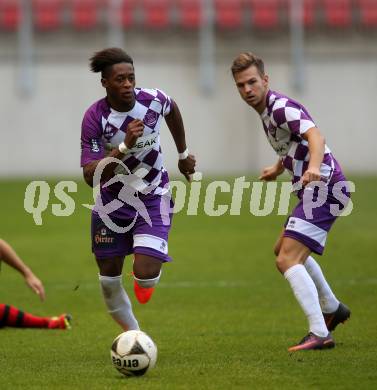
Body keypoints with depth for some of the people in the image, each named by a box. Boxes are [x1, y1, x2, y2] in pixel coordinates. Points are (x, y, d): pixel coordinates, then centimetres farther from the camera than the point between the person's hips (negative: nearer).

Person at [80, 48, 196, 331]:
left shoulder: (154, 100, -15)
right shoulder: (95, 117, -22)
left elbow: (172, 110, 12)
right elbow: (91, 176, -28)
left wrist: (183, 154, 21)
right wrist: (124, 146, -38)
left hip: (153, 199, 0)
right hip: (113, 201, 0)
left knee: (145, 274, -17)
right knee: (109, 277, 7)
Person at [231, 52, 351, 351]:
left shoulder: (281, 107, -18)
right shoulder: (268, 111, 14)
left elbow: (315, 136, -36)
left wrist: (314, 167, -54)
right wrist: (278, 168, 42)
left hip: (323, 188, -11)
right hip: (315, 190, 11)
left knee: (287, 260, -20)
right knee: (285, 250, 30)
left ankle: (320, 334, -26)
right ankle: (332, 309, 43)